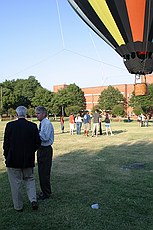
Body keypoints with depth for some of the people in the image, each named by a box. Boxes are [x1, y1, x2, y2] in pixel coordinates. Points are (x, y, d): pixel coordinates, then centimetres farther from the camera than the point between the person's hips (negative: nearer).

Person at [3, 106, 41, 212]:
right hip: (28, 159, 2)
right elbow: (38, 143, -2)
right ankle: (33, 199, 5)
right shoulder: (33, 126, -5)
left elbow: (6, 143, -6)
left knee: (16, 183, 10)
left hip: (13, 159, -2)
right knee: (30, 179, 20)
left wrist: (6, 156, 6)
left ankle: (18, 206, 20)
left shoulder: (10, 125, -9)